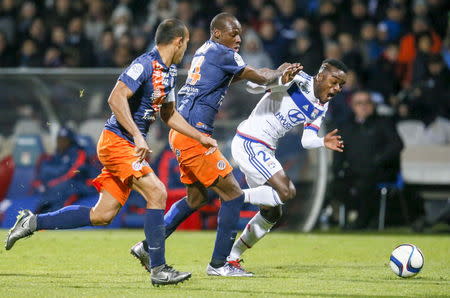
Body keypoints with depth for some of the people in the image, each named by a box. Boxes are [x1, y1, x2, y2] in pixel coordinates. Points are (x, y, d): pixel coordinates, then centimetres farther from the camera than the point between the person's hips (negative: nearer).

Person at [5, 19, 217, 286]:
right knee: (157, 192, -19)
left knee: (103, 215, 6)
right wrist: (137, 136, -30)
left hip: (130, 147, 9)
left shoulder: (169, 71, 15)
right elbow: (116, 98, -25)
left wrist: (201, 137, 19)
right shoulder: (145, 64, -15)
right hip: (117, 141, -9)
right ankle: (159, 269, -17)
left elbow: (169, 114, 25)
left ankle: (33, 222, 17)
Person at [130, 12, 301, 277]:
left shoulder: (204, 52, 18)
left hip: (182, 133, 10)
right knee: (233, 195, -5)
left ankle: (148, 247, 22)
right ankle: (219, 263, -2)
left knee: (197, 198, 21)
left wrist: (280, 72, 20)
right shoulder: (222, 53, -9)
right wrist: (279, 73, 20)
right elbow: (259, 77, 0)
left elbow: (239, 75, 29)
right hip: (194, 135, -10)